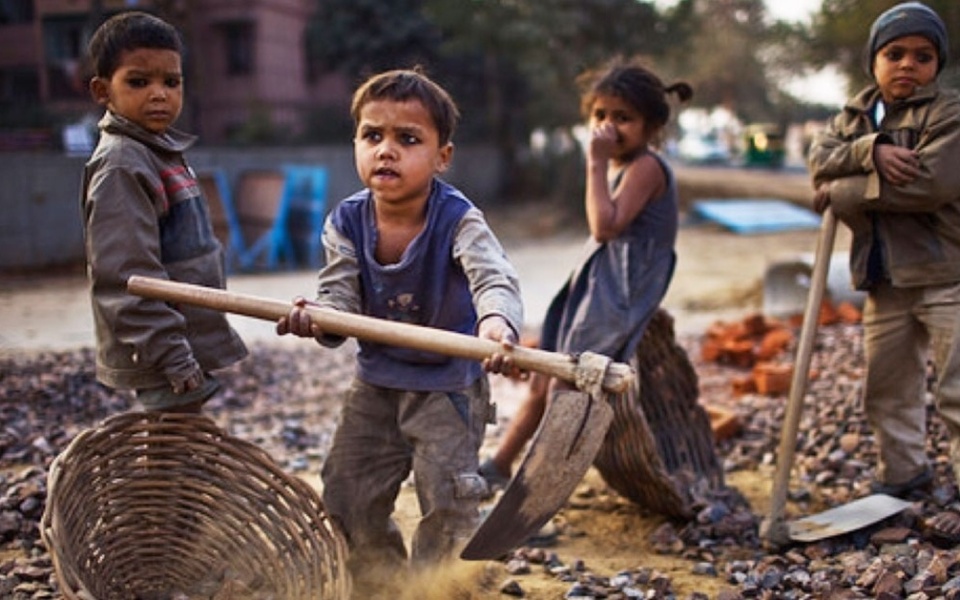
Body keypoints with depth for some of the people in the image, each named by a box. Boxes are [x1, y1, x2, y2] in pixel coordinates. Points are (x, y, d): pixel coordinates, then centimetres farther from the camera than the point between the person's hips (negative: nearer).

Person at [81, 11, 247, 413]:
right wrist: (173, 358, -23)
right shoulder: (120, 164, -17)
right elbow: (125, 278, -23)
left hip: (184, 349, 10)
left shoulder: (161, 152, 12)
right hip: (164, 360, -10)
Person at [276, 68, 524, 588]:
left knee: (447, 500, -7)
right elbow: (340, 294, -14)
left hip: (449, 384, -4)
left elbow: (495, 278, -39)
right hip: (376, 382, 5)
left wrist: (496, 324, -62)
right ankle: (379, 585, 35)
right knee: (347, 497, 12)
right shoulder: (346, 223, -9)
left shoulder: (458, 220, -22)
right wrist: (315, 318, -39)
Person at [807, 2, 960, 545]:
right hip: (884, 280, 7)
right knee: (887, 390, 17)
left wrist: (844, 191, -15)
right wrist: (870, 151, -23)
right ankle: (904, 475, 34)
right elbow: (821, 160, -4)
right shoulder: (856, 115, 12)